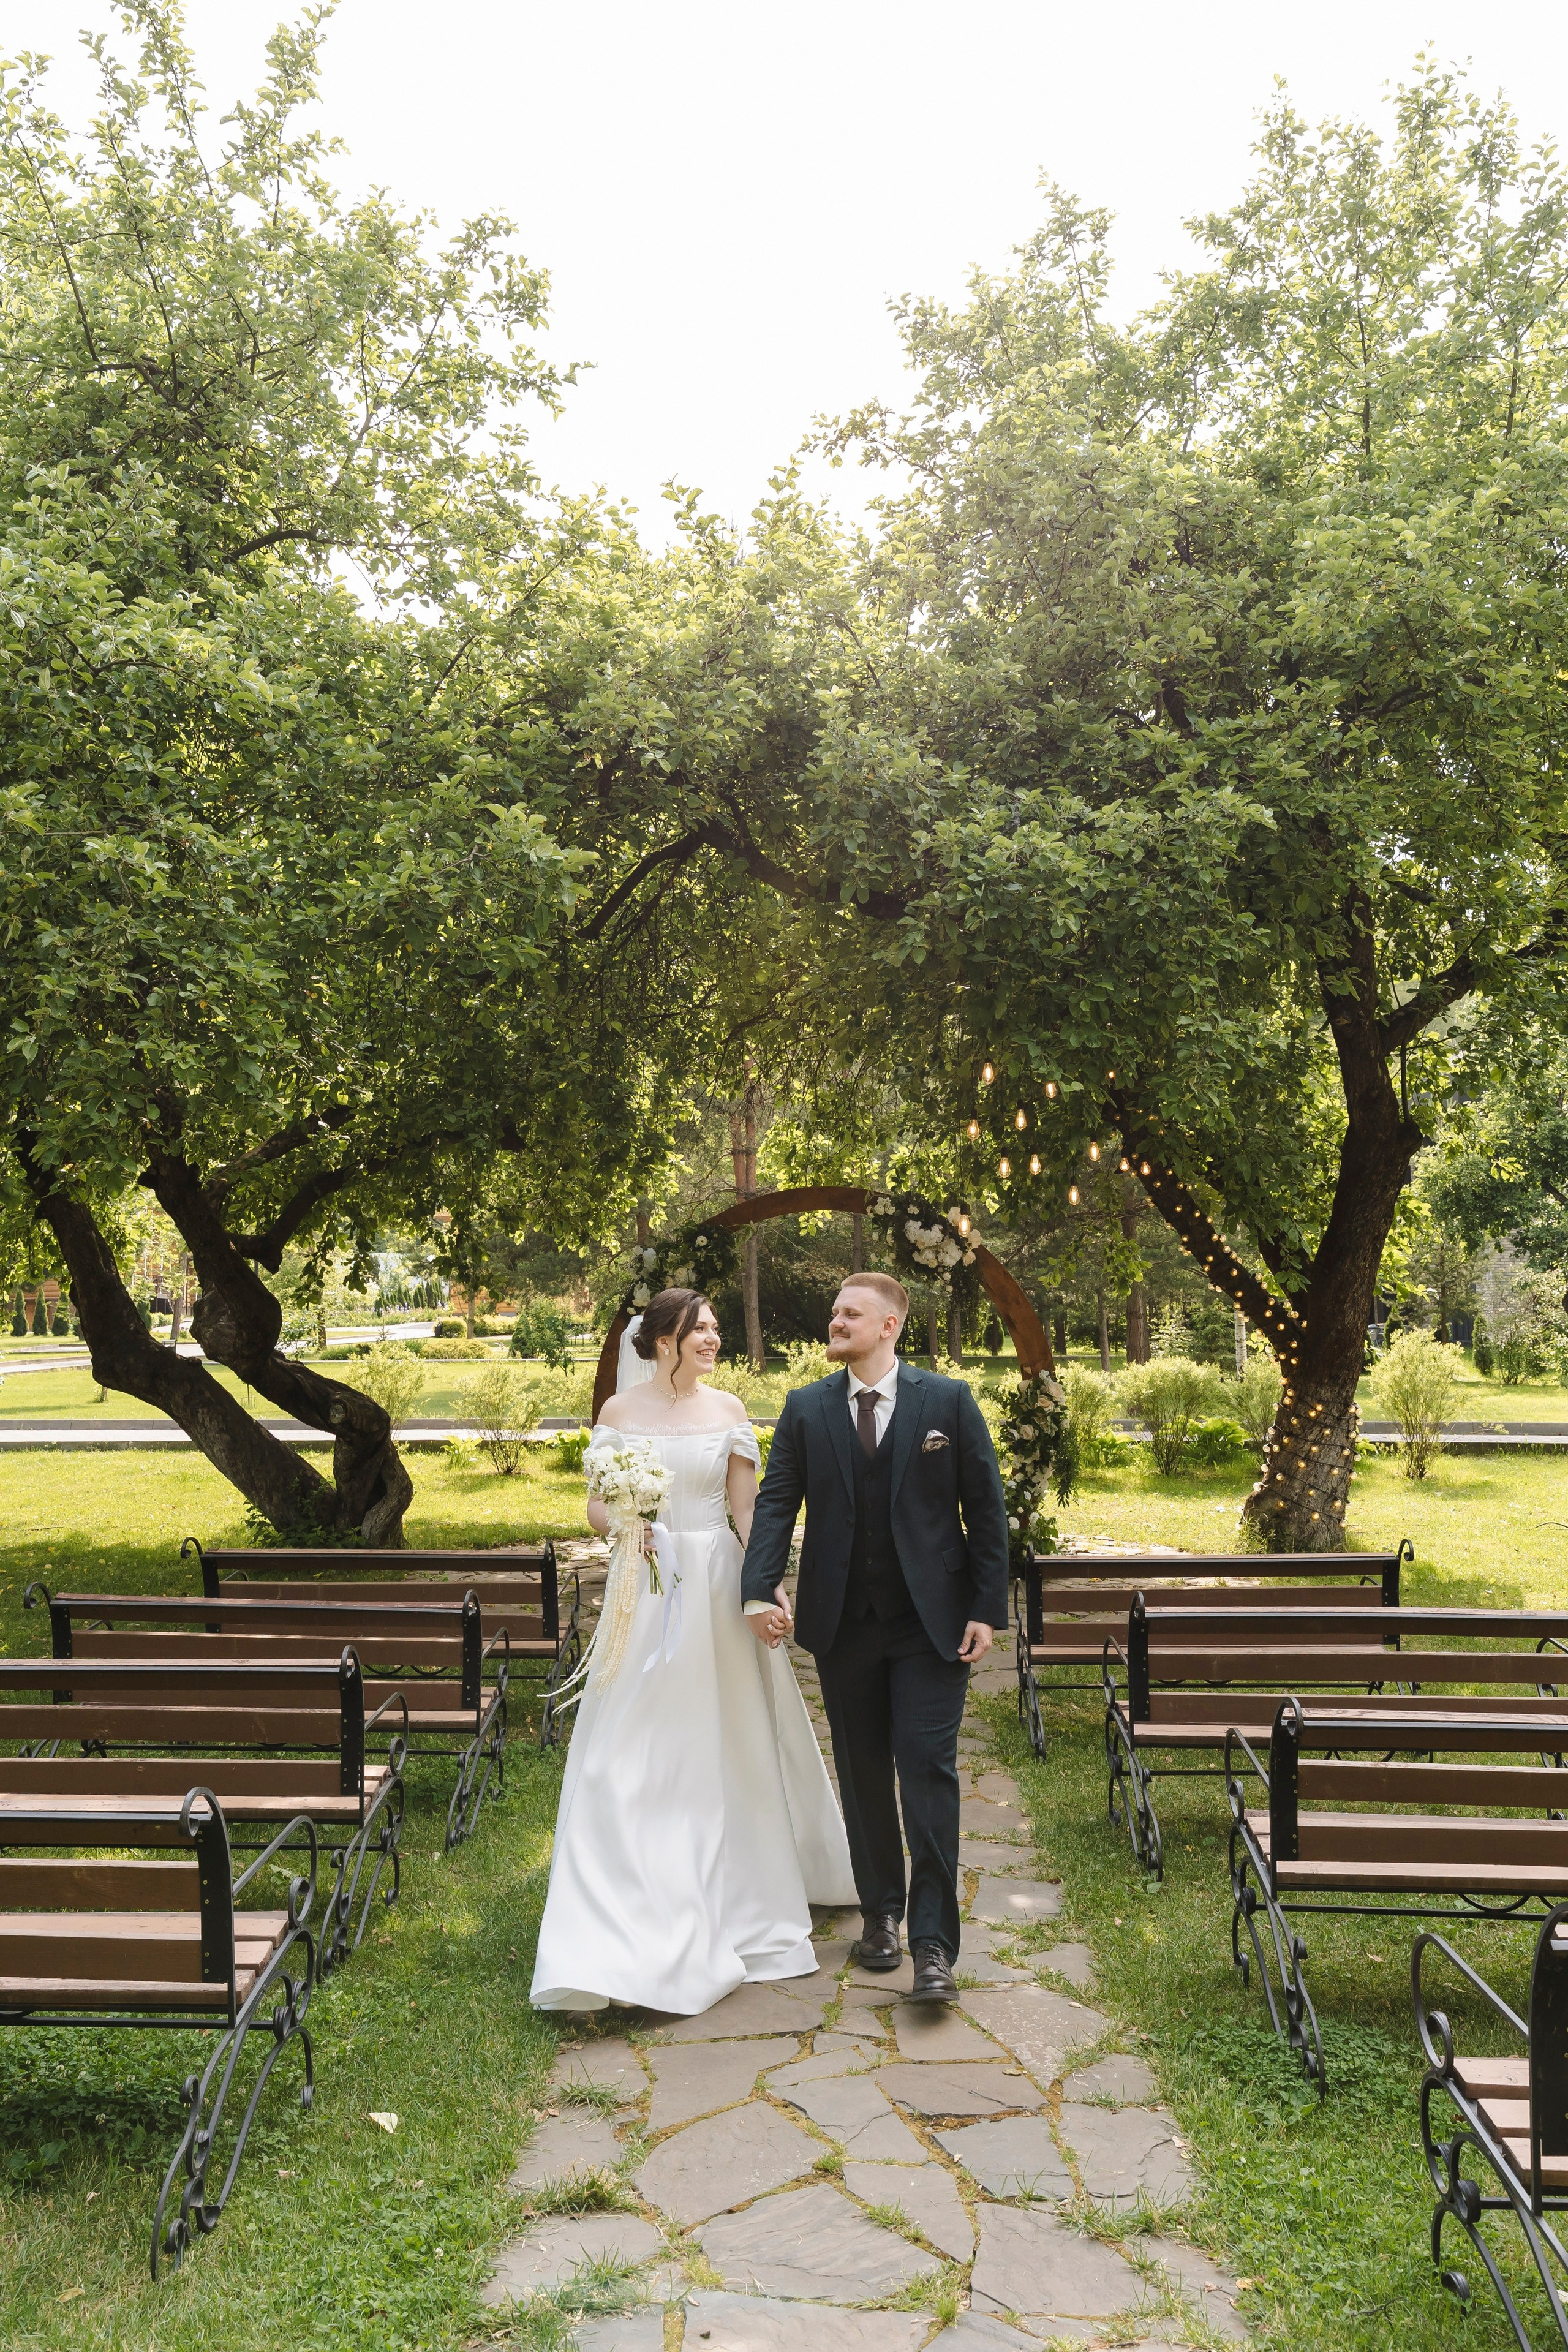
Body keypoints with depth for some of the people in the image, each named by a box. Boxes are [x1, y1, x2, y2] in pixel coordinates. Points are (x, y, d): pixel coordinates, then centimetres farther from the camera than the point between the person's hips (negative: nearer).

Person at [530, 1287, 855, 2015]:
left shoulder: (727, 1410, 3)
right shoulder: (620, 1411, 1)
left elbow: (747, 1508, 3)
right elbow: (596, 1510, 3)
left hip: (716, 1587, 1)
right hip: (645, 1590, -1)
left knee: (728, 1746, 9)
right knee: (634, 1754, -1)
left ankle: (738, 1896, 30)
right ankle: (627, 1930, 11)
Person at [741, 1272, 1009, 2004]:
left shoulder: (949, 1401, -3)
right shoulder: (805, 1408, 3)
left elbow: (986, 1509, -2)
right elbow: (776, 1502, -2)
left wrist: (987, 1608, -7)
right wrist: (760, 1589, -17)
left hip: (932, 1622, -3)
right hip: (843, 1623, 3)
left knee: (928, 1771, -7)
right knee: (863, 1774, 13)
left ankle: (933, 1943, 1)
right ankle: (880, 1910, 31)